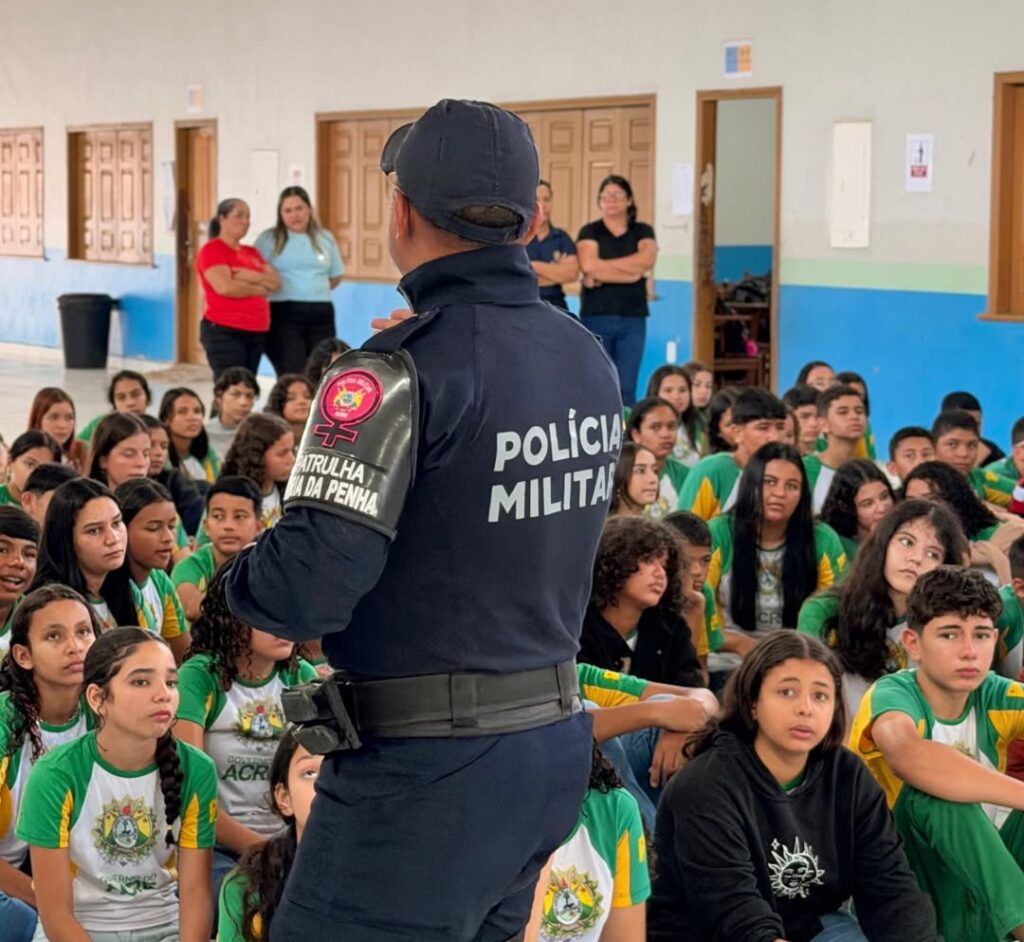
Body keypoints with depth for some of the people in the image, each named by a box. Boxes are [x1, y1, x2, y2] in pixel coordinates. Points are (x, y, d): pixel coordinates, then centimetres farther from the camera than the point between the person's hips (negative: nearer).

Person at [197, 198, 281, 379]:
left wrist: (251, 277, -12)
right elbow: (225, 287, -18)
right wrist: (260, 290, -3)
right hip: (224, 332, -8)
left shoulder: (251, 252, 19)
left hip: (256, 332, 8)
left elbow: (276, 282, 8)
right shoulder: (211, 250, -4)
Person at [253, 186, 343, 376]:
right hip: (284, 315, -4)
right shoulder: (268, 239, 2)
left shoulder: (325, 238, 12)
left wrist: (314, 291, 10)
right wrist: (286, 292, -4)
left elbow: (336, 276, 20)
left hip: (320, 315, 4)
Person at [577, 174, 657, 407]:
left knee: (627, 387, -1)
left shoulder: (642, 231, 11)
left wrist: (601, 271, -11)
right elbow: (588, 265, -12)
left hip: (632, 317, 1)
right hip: (596, 316, -1)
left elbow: (646, 260, -10)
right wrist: (631, 271, -12)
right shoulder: (590, 232, 6)